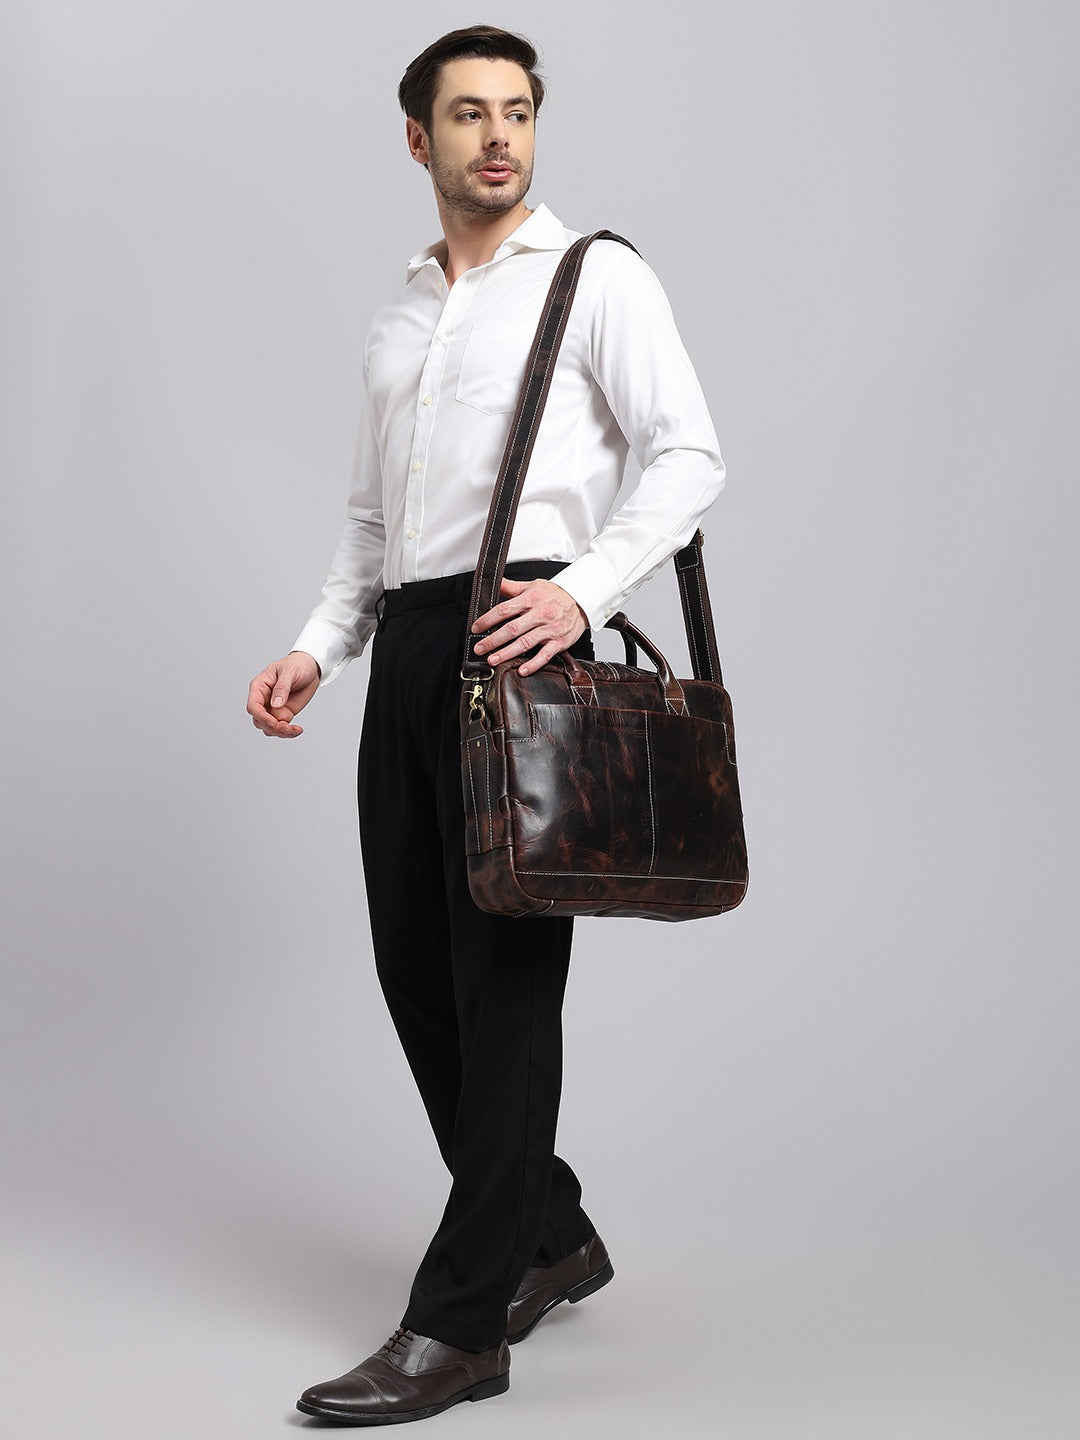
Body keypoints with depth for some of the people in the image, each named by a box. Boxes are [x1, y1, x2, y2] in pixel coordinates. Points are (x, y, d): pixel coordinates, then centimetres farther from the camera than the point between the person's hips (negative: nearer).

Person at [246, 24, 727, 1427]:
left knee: (504, 972, -7)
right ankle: (551, 1234, 26)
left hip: (520, 633, -7)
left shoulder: (596, 276, 3)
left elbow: (689, 453, -6)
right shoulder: (398, 316, 22)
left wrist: (584, 587, -18)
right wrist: (321, 644, 11)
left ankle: (459, 1324, -3)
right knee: (416, 962, 8)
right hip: (408, 643, 7)